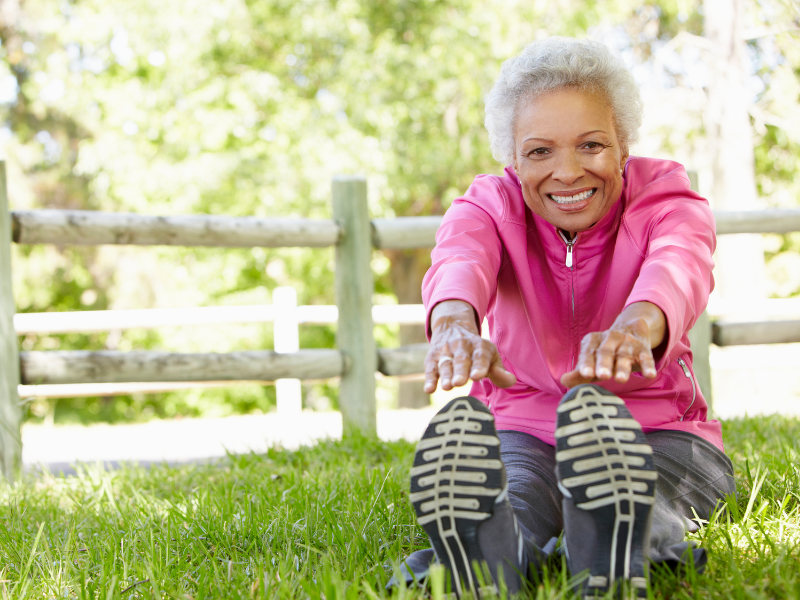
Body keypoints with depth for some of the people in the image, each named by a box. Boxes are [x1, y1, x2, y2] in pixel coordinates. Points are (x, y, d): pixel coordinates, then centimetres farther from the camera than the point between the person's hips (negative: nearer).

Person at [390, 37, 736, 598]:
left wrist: (634, 326, -62)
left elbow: (678, 266, -34)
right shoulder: (490, 205, -4)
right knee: (507, 513, -38)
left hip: (655, 430, 0)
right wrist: (456, 325, -60)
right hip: (522, 429, 0)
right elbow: (459, 262, -31)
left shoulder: (664, 194, -7)